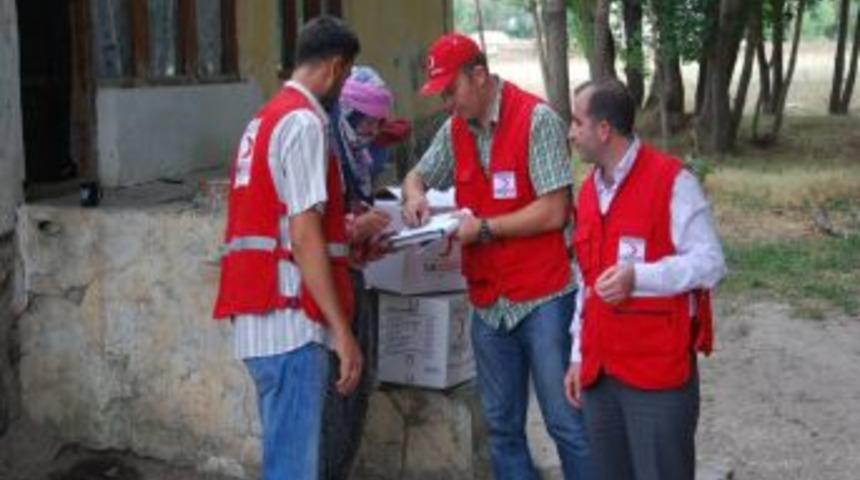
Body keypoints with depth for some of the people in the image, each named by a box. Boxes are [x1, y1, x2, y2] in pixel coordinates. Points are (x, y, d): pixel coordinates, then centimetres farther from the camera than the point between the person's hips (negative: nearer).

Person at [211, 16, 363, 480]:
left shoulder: (267, 118, 18)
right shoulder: (303, 122, -11)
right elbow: (304, 237, -18)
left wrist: (347, 236, 35)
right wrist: (342, 329, -17)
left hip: (263, 316, 10)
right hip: (288, 320, -10)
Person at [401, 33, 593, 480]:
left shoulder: (537, 120, -12)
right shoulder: (454, 130, 7)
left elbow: (554, 212, -16)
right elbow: (418, 175, 21)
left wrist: (483, 229, -15)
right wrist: (414, 195, -2)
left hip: (542, 298, -6)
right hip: (488, 303, 6)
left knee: (566, 422, 0)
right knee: (502, 426, 12)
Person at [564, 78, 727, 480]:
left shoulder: (671, 180, -11)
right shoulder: (589, 190, 13)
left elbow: (709, 262, -14)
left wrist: (637, 277, -27)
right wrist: (578, 354, 16)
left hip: (659, 371, -7)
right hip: (600, 369, 7)